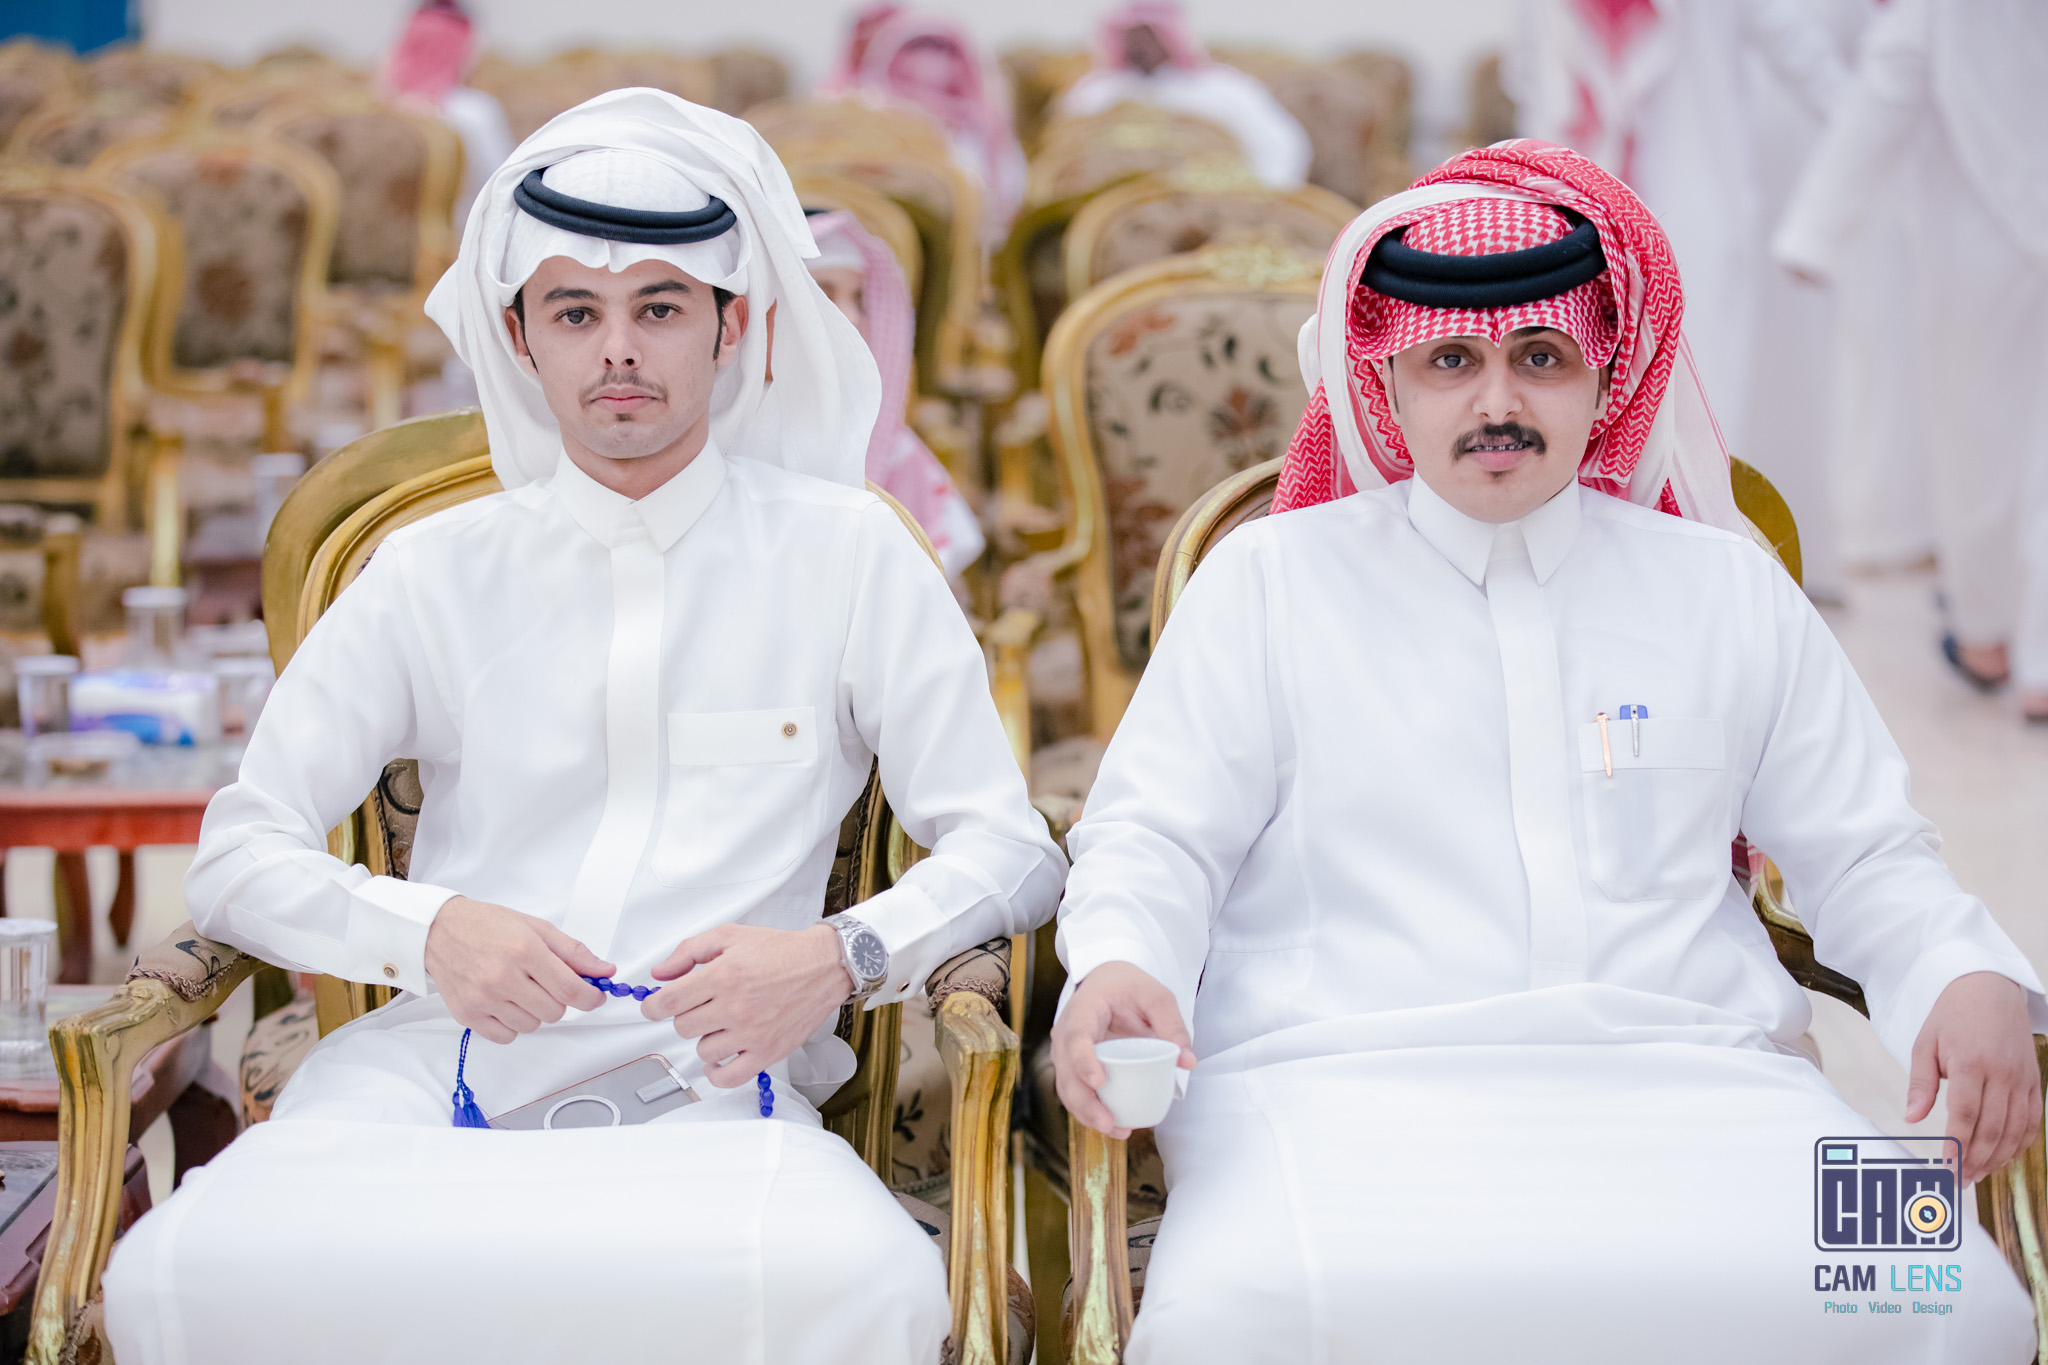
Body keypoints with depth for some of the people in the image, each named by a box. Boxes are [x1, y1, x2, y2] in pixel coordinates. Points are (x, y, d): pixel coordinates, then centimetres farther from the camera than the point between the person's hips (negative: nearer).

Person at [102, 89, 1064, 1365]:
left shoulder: (846, 554, 11)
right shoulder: (436, 571, 15)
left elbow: (1008, 849, 9)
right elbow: (239, 854, 12)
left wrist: (839, 957, -12)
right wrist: (425, 927, -9)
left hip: (710, 1083, -1)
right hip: (441, 1067, 1)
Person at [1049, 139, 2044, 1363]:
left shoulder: (1728, 592, 19)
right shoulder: (1272, 576, 13)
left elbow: (1863, 854, 23)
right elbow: (1156, 834, 11)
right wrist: (1117, 961, -11)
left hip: (1692, 1079, 2)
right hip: (1345, 1079, -2)